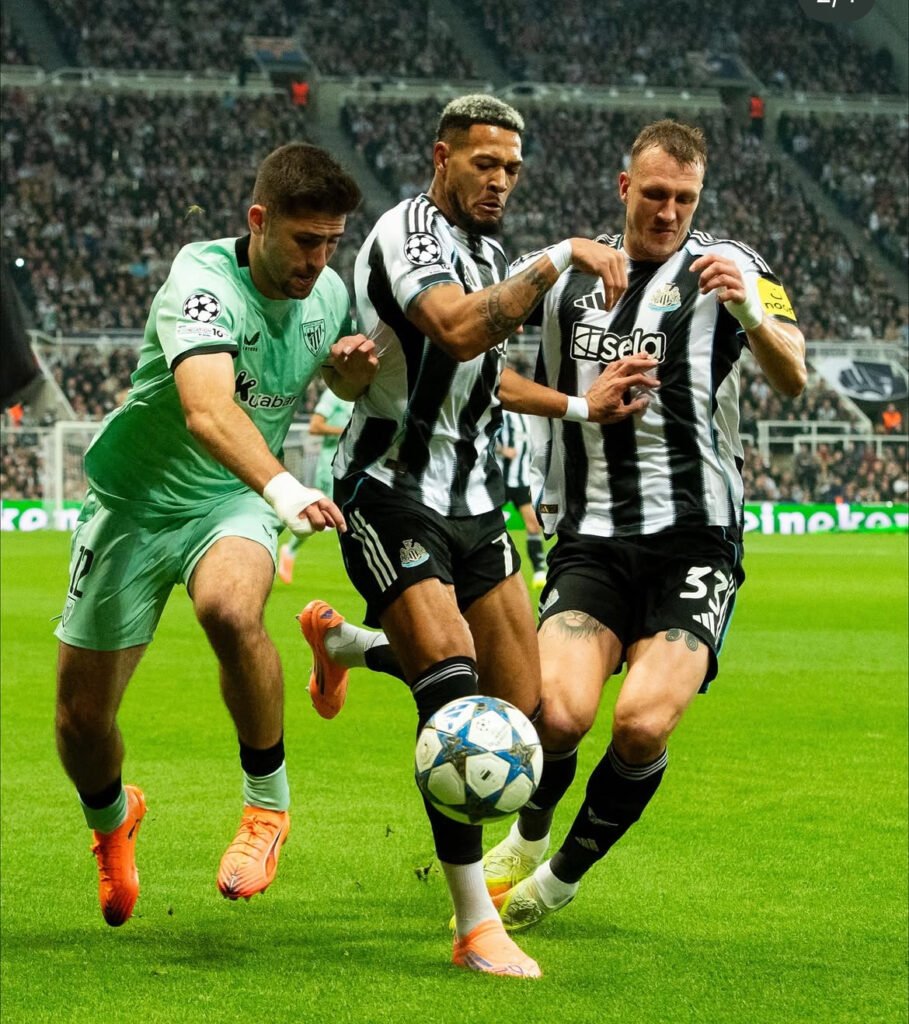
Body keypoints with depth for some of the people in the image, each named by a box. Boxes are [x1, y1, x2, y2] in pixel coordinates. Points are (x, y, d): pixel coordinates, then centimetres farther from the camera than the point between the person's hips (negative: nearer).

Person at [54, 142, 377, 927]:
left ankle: (269, 803, -14)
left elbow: (344, 381, 20)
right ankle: (110, 820, 38)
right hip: (137, 498, -2)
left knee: (231, 608, -35)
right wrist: (282, 488, -61)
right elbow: (209, 411, -45)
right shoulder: (204, 281, -26)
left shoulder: (329, 295, -5)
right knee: (82, 713, 2)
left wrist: (358, 367, -6)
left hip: (234, 502, 2)